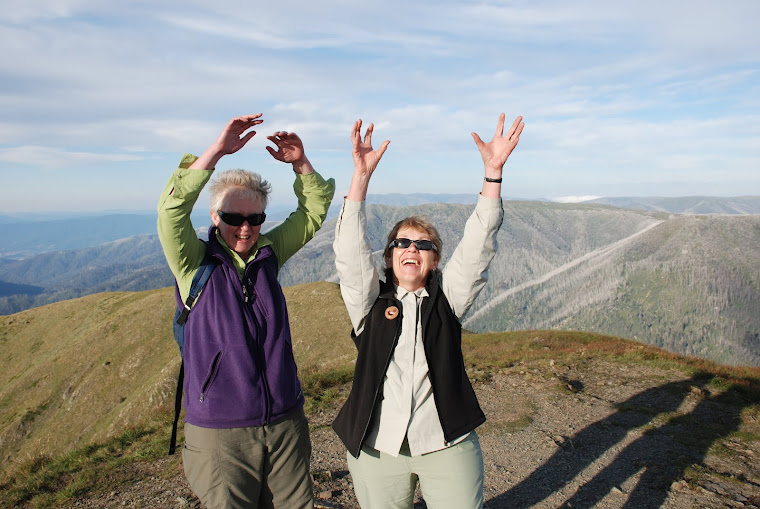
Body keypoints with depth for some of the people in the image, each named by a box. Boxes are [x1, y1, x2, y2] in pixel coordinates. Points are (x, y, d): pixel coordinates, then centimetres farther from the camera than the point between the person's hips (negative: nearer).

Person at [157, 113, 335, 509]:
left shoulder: (268, 253, 5)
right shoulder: (195, 265, -6)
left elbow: (314, 212, 6)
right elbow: (171, 210, -22)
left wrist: (300, 163, -10)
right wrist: (217, 150, -27)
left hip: (286, 422, 4)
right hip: (220, 432, -3)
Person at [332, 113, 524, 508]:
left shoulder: (446, 298, 2)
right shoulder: (370, 301, 0)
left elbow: (476, 249, -9)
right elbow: (350, 252, -14)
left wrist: (493, 172, -18)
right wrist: (362, 175, -23)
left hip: (447, 446, 0)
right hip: (376, 448, 0)